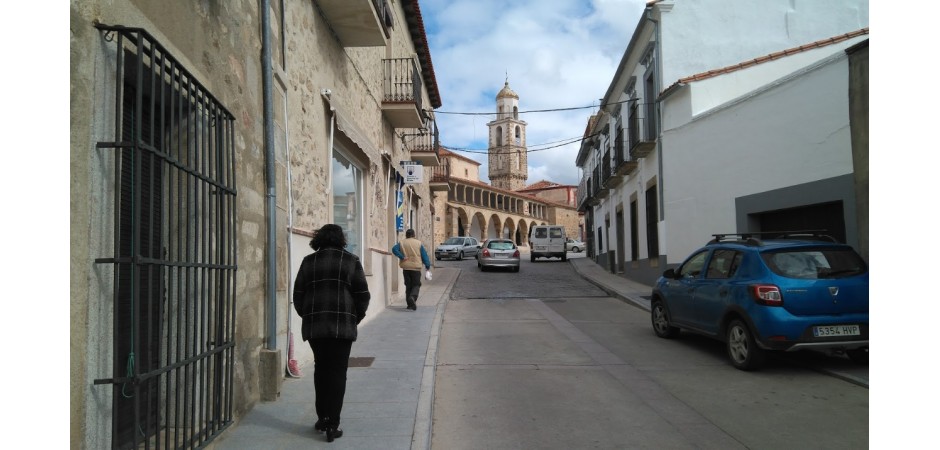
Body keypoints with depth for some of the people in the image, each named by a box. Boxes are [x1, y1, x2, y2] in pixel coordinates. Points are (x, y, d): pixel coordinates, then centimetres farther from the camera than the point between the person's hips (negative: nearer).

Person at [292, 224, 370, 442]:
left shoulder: (308, 261, 6)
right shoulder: (350, 261, 0)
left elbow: (298, 295, 7)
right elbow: (362, 295, -1)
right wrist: (355, 318, 12)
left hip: (314, 326, 3)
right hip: (342, 326, -2)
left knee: (321, 369, 17)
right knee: (337, 372, 3)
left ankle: (322, 418, 20)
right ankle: (332, 424, 1)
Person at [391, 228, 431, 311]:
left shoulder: (401, 243, 5)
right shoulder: (419, 243, 2)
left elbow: (394, 249, -12)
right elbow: (424, 255, 0)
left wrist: (402, 257, -11)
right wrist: (427, 265, 8)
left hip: (406, 268, 2)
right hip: (416, 267, -2)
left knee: (408, 285, 11)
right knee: (416, 285, 5)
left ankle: (410, 304, 12)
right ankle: (413, 297, -24)